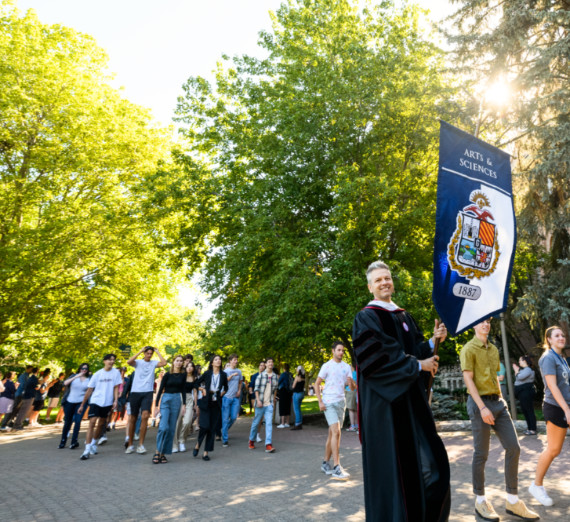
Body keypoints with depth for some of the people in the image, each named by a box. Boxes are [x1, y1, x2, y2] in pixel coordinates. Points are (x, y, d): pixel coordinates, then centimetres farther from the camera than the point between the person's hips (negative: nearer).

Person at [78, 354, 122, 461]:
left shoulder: (116, 372, -2)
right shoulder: (97, 374, -1)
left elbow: (116, 388, -2)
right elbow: (89, 390, 3)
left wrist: (116, 400, -14)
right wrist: (82, 405, 4)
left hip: (107, 402, 1)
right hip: (95, 401, -1)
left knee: (101, 424, 13)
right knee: (92, 422, -14)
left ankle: (93, 443, 35)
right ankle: (87, 450, -11)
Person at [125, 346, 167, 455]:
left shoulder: (154, 363, 8)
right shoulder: (138, 362, 6)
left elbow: (164, 363, -11)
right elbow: (129, 362, -15)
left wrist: (157, 352, -2)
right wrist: (140, 351, -10)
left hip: (148, 393, 0)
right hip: (135, 392, 1)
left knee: (145, 416, -16)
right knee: (133, 418, 7)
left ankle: (141, 444, -6)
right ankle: (130, 445, 20)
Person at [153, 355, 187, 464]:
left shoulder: (183, 375, 7)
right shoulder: (167, 375, 0)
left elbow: (183, 390, 9)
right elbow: (160, 389, 1)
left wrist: (184, 404, 2)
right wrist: (156, 405, -3)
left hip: (177, 400, 3)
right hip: (166, 399, -2)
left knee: (171, 428, 3)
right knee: (163, 427, -15)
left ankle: (163, 453, 12)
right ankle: (157, 452, -2)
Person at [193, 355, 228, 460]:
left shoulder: (223, 375, 7)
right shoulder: (207, 373, 1)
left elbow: (225, 387, 21)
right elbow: (196, 383, 9)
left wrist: (222, 393, 4)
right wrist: (203, 390, -4)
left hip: (216, 404, 3)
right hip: (206, 403, -2)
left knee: (212, 428, 2)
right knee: (205, 425, -11)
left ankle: (206, 452, 11)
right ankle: (198, 445, 16)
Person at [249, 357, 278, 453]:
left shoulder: (275, 376, 7)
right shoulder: (261, 375, -4)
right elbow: (256, 389, -5)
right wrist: (258, 400, -13)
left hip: (269, 404, 2)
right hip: (260, 403, -2)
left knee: (269, 423, -9)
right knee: (256, 422, 9)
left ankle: (268, 444, -10)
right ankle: (251, 440, 29)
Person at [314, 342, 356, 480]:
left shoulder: (346, 367, 9)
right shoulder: (326, 366, -3)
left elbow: (353, 388, 7)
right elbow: (317, 384, -2)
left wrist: (351, 383, -17)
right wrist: (320, 402, -10)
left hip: (341, 402, 5)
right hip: (329, 403, -5)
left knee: (332, 433, 10)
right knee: (336, 432, -14)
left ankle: (325, 463, 21)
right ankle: (336, 468, -10)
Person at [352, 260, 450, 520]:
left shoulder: (405, 317, 15)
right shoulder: (366, 318, -7)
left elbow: (417, 350, 14)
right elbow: (377, 358, -18)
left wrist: (433, 341, -5)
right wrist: (417, 365, -14)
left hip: (411, 397, 7)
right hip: (385, 401, -7)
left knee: (427, 458, 9)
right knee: (392, 460, -2)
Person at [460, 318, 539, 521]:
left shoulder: (494, 349, 15)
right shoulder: (469, 349, -8)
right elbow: (468, 379, -14)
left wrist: (500, 400, 13)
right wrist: (482, 407, -19)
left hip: (498, 402, 7)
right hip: (480, 403, -7)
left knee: (513, 447, 4)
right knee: (481, 454, 1)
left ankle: (513, 500, 16)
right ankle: (480, 500, 16)